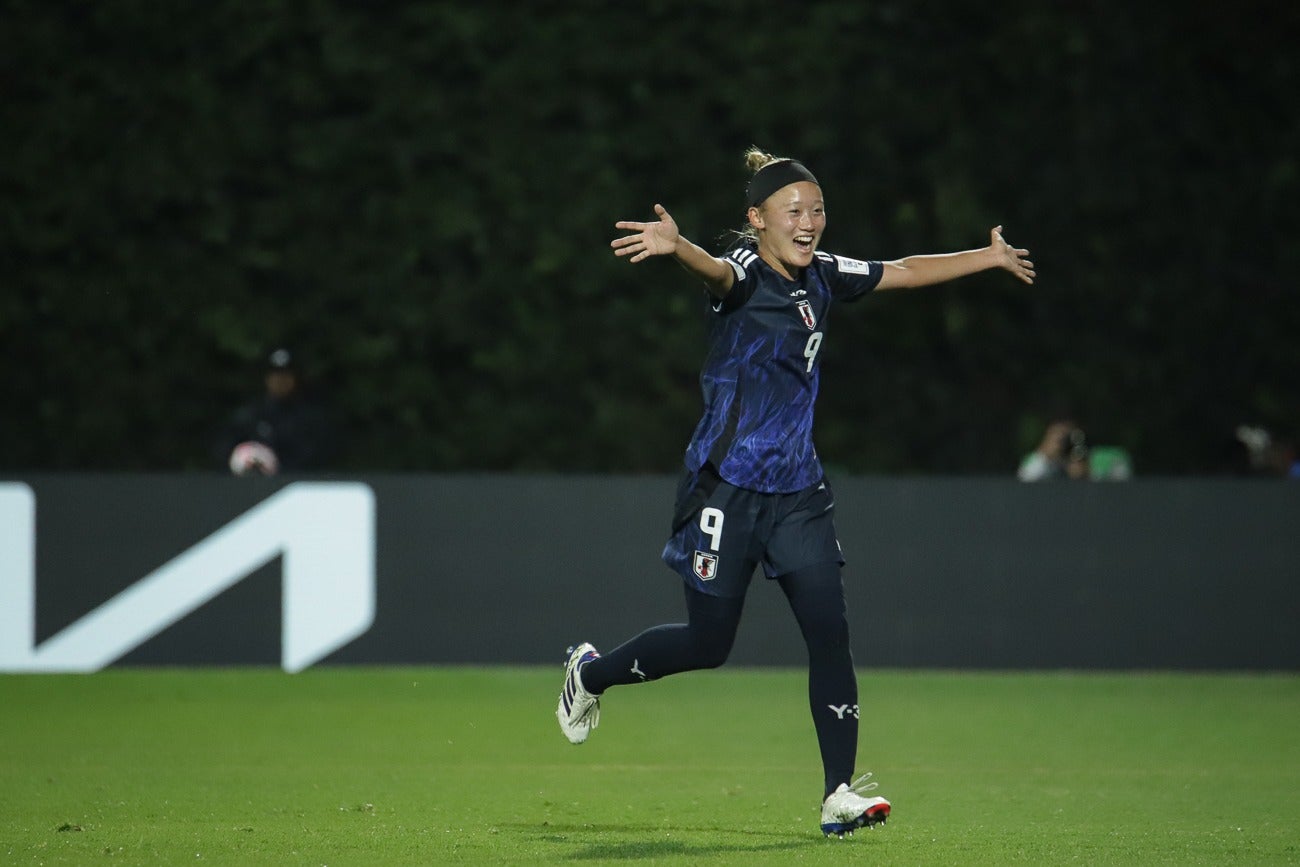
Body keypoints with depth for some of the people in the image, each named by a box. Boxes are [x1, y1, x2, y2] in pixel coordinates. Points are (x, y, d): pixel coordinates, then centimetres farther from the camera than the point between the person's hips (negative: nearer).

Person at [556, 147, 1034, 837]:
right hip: (727, 486, -6)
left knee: (830, 632, -6)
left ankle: (840, 794, -3)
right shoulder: (745, 273, -14)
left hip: (797, 488, 6)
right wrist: (676, 248, -63)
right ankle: (591, 673, 29)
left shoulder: (821, 275, 7)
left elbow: (904, 273, 23)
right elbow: (717, 270, -39)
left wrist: (988, 258, 31)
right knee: (708, 644, 1)